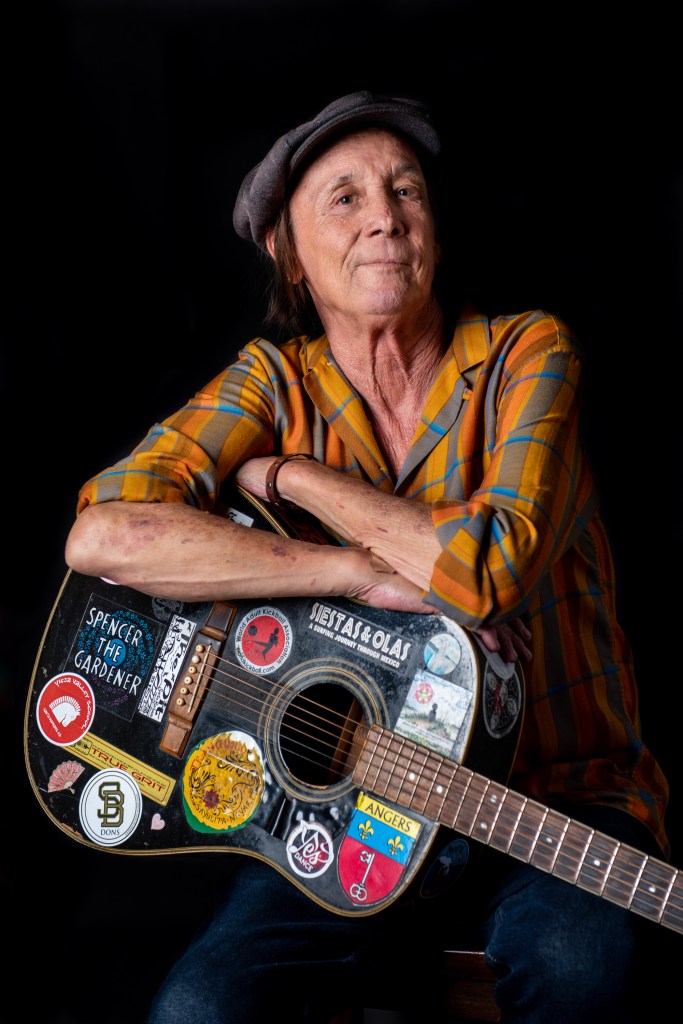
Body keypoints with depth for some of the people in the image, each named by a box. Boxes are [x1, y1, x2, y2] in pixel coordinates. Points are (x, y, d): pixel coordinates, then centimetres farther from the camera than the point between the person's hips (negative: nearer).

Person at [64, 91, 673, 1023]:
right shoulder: (277, 382, 1)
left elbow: (492, 566, -22)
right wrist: (364, 573, -21)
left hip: (556, 796, 0)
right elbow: (103, 535, -16)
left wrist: (285, 474, -11)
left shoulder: (526, 353, -4)